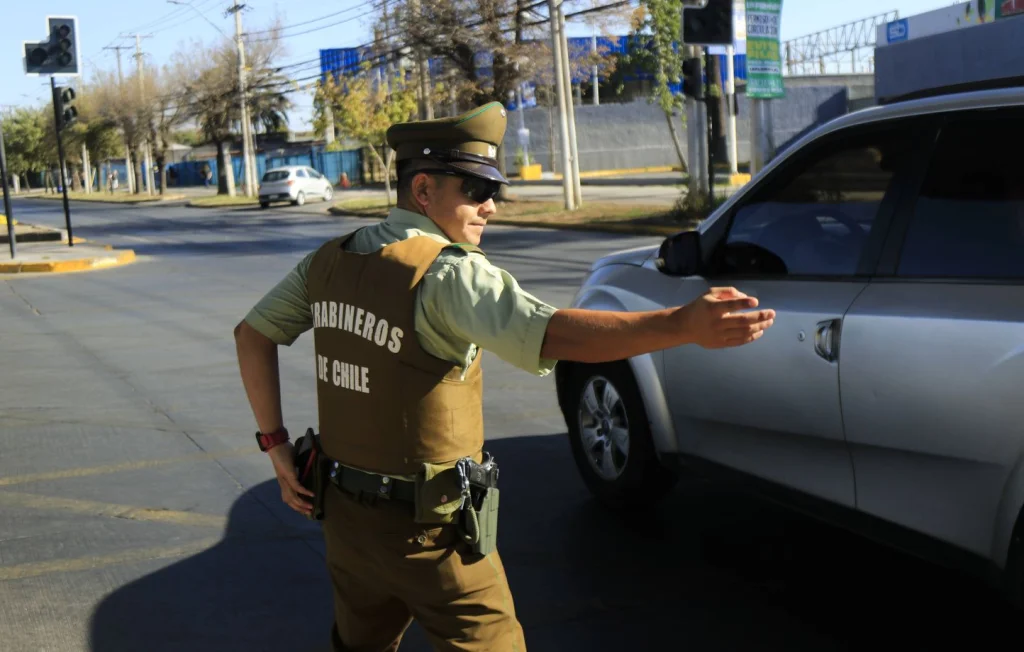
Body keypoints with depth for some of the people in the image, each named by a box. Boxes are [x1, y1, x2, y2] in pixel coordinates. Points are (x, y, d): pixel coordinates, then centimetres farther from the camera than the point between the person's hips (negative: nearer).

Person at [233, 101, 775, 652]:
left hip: (345, 516, 7)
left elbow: (252, 333, 12)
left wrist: (275, 442, 11)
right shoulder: (448, 274, -21)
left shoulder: (329, 262, 2)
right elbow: (550, 334, -36)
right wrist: (683, 324, -45)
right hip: (429, 530, -7)